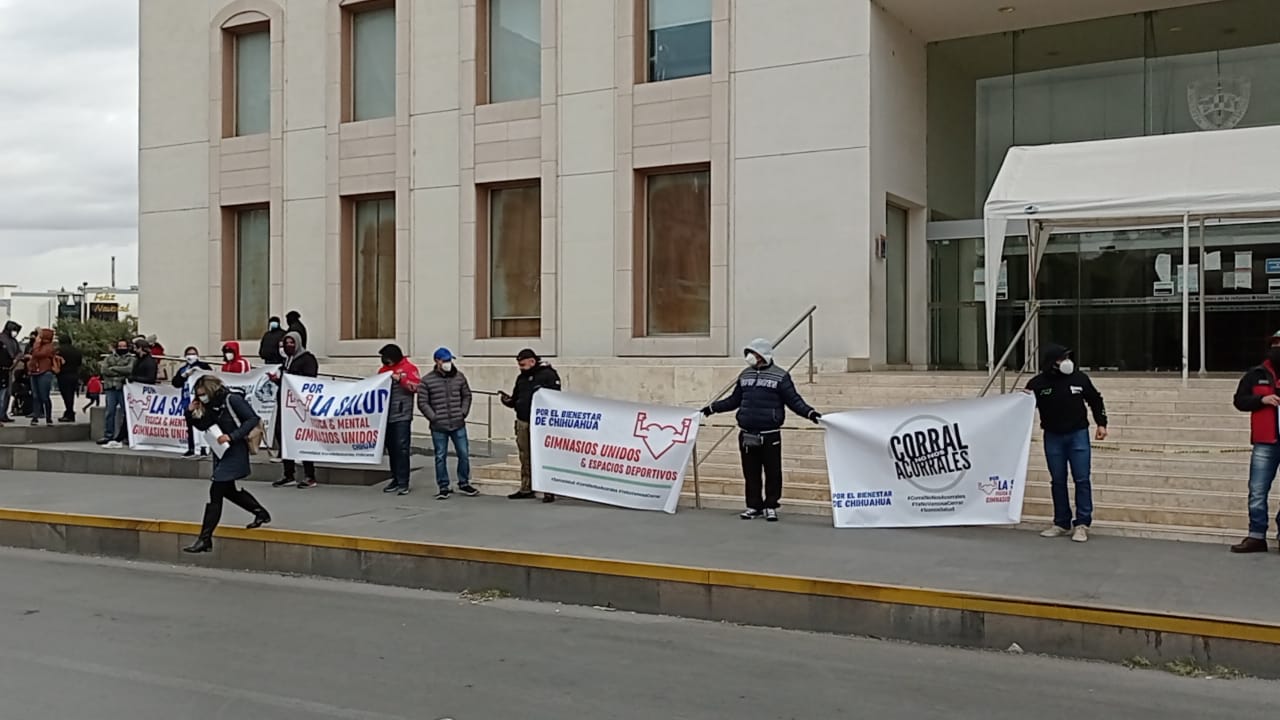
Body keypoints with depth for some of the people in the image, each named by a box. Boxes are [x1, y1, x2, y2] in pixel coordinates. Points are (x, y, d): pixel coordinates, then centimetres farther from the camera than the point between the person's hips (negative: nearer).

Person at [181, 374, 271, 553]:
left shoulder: (232, 400, -16)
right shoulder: (211, 406, 5)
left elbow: (253, 419, -19)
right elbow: (202, 426, 14)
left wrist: (231, 436, -25)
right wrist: (191, 412, -4)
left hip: (235, 451, -9)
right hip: (220, 452, 9)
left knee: (215, 492, -10)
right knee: (228, 490, 22)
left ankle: (204, 539, -6)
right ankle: (261, 513, 40)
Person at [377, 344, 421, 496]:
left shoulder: (409, 368, -2)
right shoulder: (383, 370, 14)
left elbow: (416, 386, -13)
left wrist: (400, 379, -20)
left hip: (402, 416, -6)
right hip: (387, 415, 6)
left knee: (401, 448, -8)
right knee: (391, 448, 11)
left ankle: (403, 483, -5)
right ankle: (396, 479, 20)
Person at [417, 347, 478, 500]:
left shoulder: (459, 377, 6)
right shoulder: (427, 381, -3)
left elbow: (467, 396, 15)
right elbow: (422, 402, -2)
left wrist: (463, 413, 4)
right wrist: (434, 418, -8)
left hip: (458, 425, 3)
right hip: (438, 427, -2)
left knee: (464, 454, 5)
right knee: (441, 457, 4)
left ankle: (464, 484, 20)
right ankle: (443, 487, 14)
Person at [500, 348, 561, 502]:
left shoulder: (548, 374, -6)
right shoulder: (521, 378, 17)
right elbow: (515, 400, 21)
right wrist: (508, 400, 1)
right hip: (522, 423, 7)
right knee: (525, 458, 11)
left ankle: (549, 491, -2)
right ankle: (526, 489, 19)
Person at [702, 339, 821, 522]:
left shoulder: (780, 376, -2)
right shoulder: (744, 375, 15)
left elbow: (794, 400, -4)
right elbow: (734, 400, 22)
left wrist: (809, 412, -19)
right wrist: (713, 407, 21)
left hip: (770, 435, -4)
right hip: (747, 434, 4)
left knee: (772, 472, 2)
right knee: (750, 473, 8)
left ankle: (771, 506, 14)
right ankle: (753, 506, 19)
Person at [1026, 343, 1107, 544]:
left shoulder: (1079, 378, -5)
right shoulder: (1037, 383, -8)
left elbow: (1095, 400, 9)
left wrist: (1101, 423, 4)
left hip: (1078, 434, -1)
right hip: (1053, 437, 1)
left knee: (1082, 479, -4)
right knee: (1057, 481, 7)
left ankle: (1082, 524, 2)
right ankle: (1062, 523, 17)